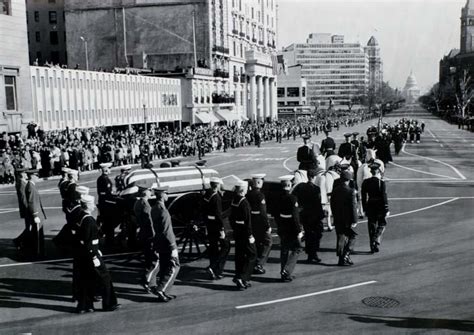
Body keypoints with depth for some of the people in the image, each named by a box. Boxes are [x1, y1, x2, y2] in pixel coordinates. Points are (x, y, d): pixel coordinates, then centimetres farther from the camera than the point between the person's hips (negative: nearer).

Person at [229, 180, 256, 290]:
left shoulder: (233, 201, 5)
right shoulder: (244, 203, -19)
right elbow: (247, 221, -20)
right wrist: (250, 235, -15)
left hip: (237, 232, 8)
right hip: (244, 233, -8)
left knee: (239, 256, 14)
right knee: (252, 255, 3)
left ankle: (242, 281, 22)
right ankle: (241, 278, -4)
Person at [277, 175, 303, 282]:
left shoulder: (278, 198, 0)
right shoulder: (292, 198, -18)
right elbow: (295, 217, -19)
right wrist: (299, 231, -14)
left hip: (282, 229, 6)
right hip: (291, 229, -6)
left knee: (284, 251, 15)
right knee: (296, 249, 7)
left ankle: (284, 273, 22)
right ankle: (286, 271, -4)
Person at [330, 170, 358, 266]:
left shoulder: (335, 190, 3)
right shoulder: (350, 191, -14)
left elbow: (332, 205, 9)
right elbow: (353, 207, -14)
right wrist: (354, 220, -11)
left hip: (338, 219, 5)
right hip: (348, 219, -5)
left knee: (341, 238, 11)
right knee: (352, 237, 10)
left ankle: (341, 259, 13)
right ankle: (346, 256, 0)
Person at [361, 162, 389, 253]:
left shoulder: (365, 182, 0)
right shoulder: (381, 182, -13)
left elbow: (364, 197, 5)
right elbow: (384, 197, -13)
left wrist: (365, 209, 13)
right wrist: (386, 210, -7)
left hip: (370, 207, 4)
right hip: (379, 207, -4)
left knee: (372, 227, 11)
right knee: (381, 225, 12)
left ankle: (372, 247, 15)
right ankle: (376, 242, -6)